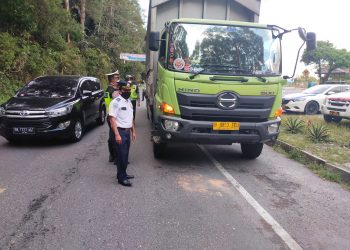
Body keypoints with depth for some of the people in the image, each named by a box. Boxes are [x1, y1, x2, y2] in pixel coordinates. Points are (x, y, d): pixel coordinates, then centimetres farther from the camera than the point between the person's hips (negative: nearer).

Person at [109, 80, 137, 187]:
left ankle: (123, 173, 28)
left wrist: (133, 131, 18)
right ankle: (121, 178, 5)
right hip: (120, 131, -8)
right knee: (121, 155, -4)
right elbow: (112, 119, -18)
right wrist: (117, 134, -24)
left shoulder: (129, 101, 13)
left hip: (127, 131, 8)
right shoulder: (116, 102, -13)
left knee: (125, 154, 15)